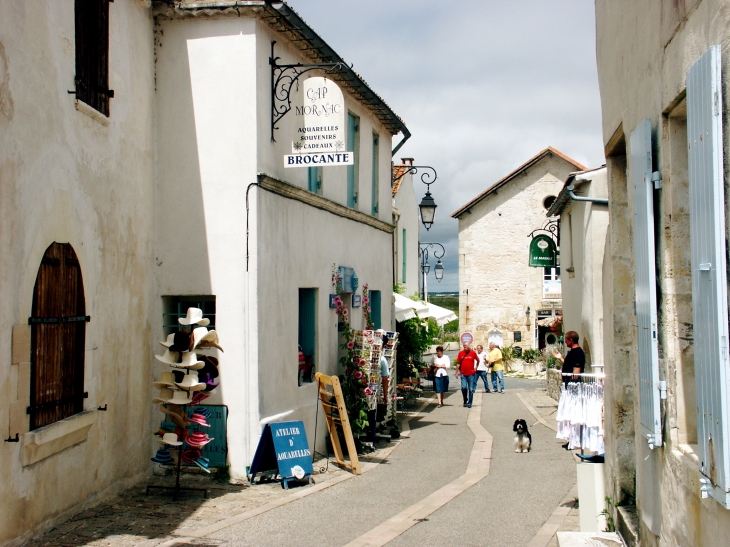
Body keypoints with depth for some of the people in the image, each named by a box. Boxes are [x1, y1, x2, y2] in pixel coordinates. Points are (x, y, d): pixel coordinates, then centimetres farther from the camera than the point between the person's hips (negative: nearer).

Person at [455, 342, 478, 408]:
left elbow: (478, 360, 13)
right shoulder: (461, 353, 0)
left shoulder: (473, 353, -2)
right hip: (463, 374, 0)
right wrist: (457, 372, 3)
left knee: (471, 389, 3)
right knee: (464, 387, -10)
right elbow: (458, 363, 5)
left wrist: (476, 367, 11)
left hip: (471, 374, 0)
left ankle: (469, 403, 13)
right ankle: (465, 401, 10)